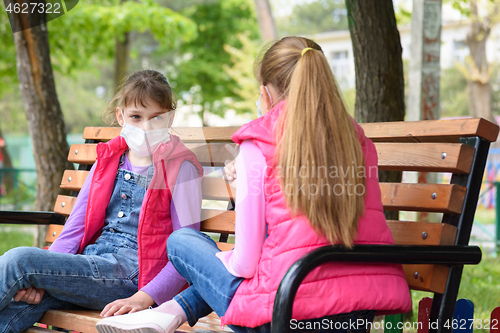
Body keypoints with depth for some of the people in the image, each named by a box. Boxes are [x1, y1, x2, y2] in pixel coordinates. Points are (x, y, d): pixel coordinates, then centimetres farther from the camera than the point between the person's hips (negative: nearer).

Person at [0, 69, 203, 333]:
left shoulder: (180, 168, 0)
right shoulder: (108, 160, 16)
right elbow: (75, 227, 12)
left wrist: (143, 299, -19)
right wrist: (41, 277, -6)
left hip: (131, 272, -5)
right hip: (92, 260, 5)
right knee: (25, 300, -27)